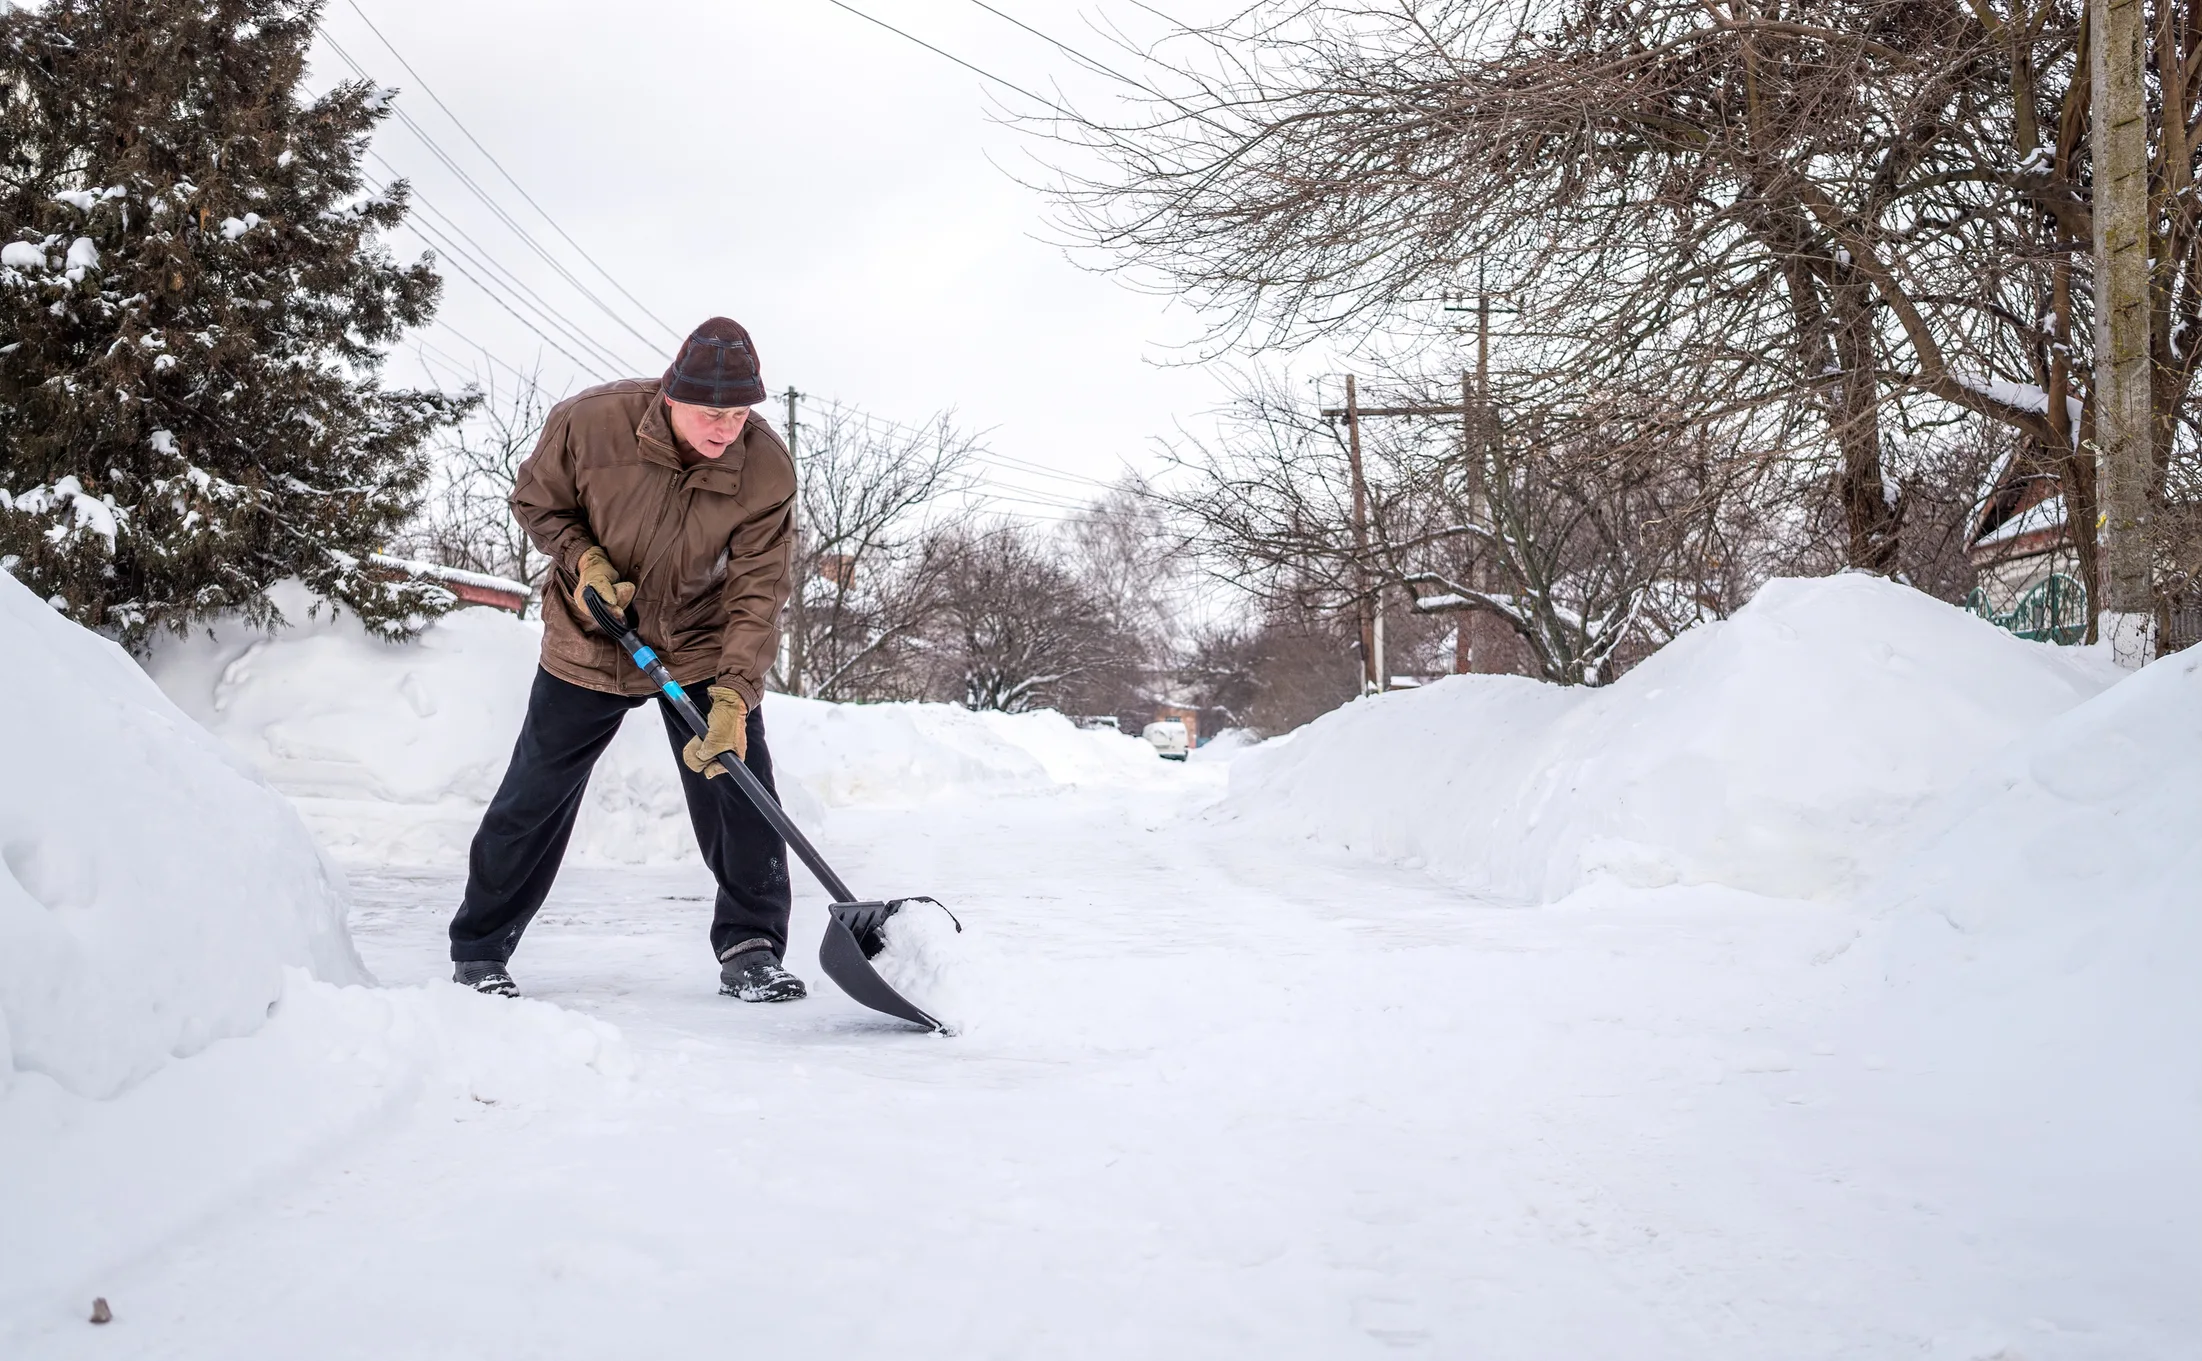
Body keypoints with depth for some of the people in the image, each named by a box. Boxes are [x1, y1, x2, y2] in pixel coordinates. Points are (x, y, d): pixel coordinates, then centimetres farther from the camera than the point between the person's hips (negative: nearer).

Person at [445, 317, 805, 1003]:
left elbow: (757, 592, -22)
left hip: (702, 647, 0)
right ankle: (478, 951, 20)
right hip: (590, 641, 0)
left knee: (740, 787, -9)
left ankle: (750, 950, 7)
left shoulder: (767, 467, -22)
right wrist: (582, 557, -20)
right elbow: (536, 500, -2)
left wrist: (733, 696, -31)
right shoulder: (590, 421, -23)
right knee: (532, 799, 4)